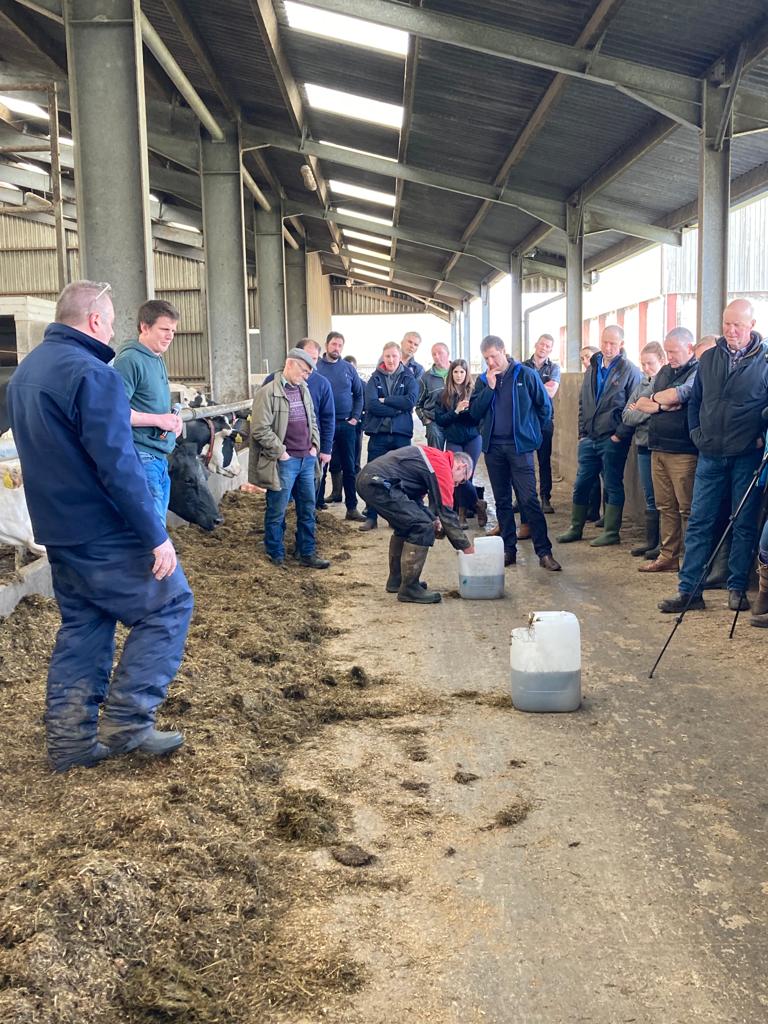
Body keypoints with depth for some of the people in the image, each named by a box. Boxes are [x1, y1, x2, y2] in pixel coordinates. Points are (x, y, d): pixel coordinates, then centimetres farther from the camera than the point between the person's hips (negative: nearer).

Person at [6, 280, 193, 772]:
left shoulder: (25, 371, 12)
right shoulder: (92, 373, -19)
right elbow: (119, 466, -23)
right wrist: (157, 536, -20)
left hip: (57, 531, 9)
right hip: (107, 533, -9)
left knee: (82, 626, 15)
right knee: (169, 605, 4)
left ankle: (70, 740, 17)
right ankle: (126, 721, 2)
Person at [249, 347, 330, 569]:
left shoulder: (303, 390, 11)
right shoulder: (268, 392, -12)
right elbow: (260, 429, -15)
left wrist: (314, 445, 9)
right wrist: (281, 452, -13)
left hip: (307, 459, 7)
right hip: (284, 462, -7)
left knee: (307, 509, 12)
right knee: (277, 511, 5)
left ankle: (306, 553, 22)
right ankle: (276, 555, 18)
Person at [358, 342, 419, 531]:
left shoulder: (408, 378, 6)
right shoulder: (375, 379, 5)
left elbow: (411, 400, -12)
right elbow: (371, 404, -10)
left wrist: (385, 400, -11)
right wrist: (398, 409, -12)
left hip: (402, 435, 0)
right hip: (378, 434, 0)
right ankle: (371, 517, 11)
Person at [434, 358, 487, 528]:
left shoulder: (473, 393, 2)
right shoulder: (444, 396, 7)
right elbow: (439, 419, 1)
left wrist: (470, 409, -21)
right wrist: (456, 411, -11)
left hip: (473, 439, -1)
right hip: (453, 440, 1)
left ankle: (462, 512, 9)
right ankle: (478, 504, 9)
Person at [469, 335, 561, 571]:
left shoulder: (526, 375, -2)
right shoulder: (482, 380, 7)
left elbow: (545, 406, 4)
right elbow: (474, 412, -1)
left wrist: (533, 431, 9)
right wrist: (489, 388, -9)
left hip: (520, 447, -4)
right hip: (493, 447, 4)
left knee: (529, 500, -9)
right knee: (502, 501, 10)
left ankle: (544, 552, -6)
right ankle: (509, 549, 17)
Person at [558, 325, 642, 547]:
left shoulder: (629, 370, -7)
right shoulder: (593, 368, 12)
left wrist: (621, 434, -12)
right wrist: (582, 432, 11)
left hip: (613, 439, -6)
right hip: (589, 438, 6)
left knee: (613, 487, 2)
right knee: (581, 485, 11)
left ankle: (611, 532, 10)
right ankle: (576, 528, 23)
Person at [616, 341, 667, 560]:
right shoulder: (642, 385, 13)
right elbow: (626, 416, 8)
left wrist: (641, 411, -8)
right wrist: (647, 413, -8)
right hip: (643, 445, 7)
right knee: (650, 498, 13)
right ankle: (651, 542, 21)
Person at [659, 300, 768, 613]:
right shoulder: (709, 358, 8)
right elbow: (695, 400, 18)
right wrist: (696, 432, 7)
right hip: (710, 455, 4)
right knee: (699, 523, 3)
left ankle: (737, 589, 16)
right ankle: (689, 590, 8)